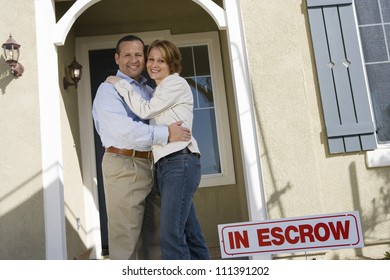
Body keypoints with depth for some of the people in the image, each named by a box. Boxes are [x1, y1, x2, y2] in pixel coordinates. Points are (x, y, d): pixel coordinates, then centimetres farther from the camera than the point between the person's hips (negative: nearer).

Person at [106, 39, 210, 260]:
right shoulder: (159, 91, 26)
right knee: (189, 233, 8)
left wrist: (120, 83, 2)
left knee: (171, 234, -15)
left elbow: (144, 110, -8)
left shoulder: (177, 83, 0)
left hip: (180, 162, -9)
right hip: (165, 164, 9)